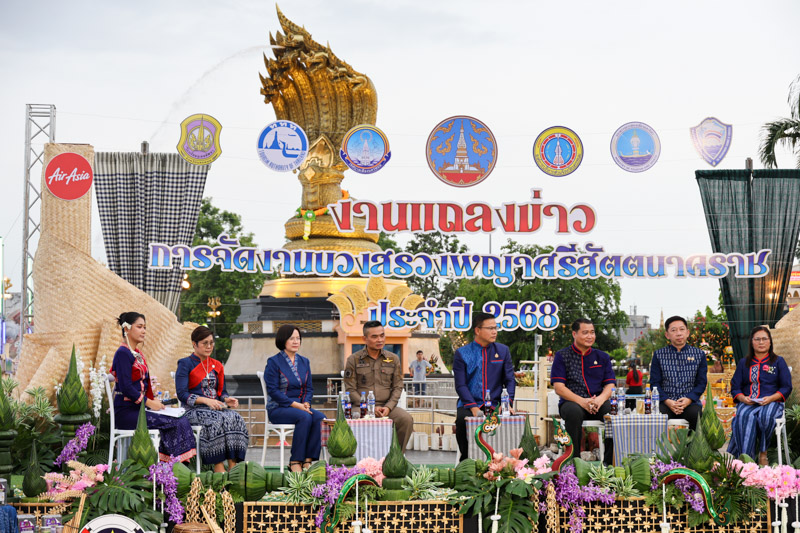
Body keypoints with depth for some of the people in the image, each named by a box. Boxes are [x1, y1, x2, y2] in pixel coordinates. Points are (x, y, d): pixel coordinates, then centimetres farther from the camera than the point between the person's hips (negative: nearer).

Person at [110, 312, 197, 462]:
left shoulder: (137, 354, 20)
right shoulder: (123, 353, -10)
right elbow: (126, 387, -17)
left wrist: (153, 401, 6)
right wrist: (149, 402, -14)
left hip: (139, 408, 9)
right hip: (126, 412, -9)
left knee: (182, 420, -11)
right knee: (176, 423, -22)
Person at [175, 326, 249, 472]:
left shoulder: (217, 365, 20)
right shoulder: (185, 364, 2)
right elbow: (182, 394, -8)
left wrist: (227, 399, -4)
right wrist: (206, 400, -20)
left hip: (216, 408, 5)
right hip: (194, 410, -5)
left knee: (235, 418, -29)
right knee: (217, 420, -36)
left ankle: (233, 468, -37)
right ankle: (219, 468, -40)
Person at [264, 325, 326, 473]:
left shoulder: (304, 362, 15)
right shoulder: (274, 362, -4)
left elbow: (309, 388, 15)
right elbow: (273, 391, -11)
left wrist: (306, 403, -7)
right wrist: (295, 405, -18)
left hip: (301, 407, 5)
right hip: (278, 409, -5)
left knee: (320, 418, -26)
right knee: (305, 417, -34)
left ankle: (308, 461, -26)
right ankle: (295, 462, -28)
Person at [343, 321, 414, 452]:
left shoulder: (393, 359, 13)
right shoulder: (353, 360, 5)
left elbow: (397, 387, 10)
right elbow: (350, 390, 1)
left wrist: (388, 407, -8)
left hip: (387, 406, 3)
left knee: (406, 419, -26)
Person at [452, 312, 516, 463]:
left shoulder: (503, 351, 12)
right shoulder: (461, 353, 4)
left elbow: (510, 380, 8)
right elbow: (461, 385, -3)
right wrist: (473, 408, -17)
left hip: (495, 405, 1)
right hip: (468, 405, -1)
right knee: (463, 419, -33)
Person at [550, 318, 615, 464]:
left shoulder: (602, 357, 18)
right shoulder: (562, 356, 8)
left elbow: (610, 385, 9)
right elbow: (558, 387, -3)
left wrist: (600, 399, -16)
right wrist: (581, 401, -19)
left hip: (598, 404, 2)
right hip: (571, 402, -2)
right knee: (574, 411, -38)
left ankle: (609, 462, -24)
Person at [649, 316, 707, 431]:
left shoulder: (699, 354, 12)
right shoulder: (659, 355, 11)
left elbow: (701, 382, 9)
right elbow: (654, 383, 7)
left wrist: (688, 400, -10)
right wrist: (667, 401, -12)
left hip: (690, 402, 0)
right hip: (666, 402, 0)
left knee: (697, 414, -33)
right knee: (658, 414, -33)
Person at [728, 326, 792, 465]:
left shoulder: (778, 361, 14)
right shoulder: (744, 363, 20)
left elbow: (786, 387, 7)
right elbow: (735, 387, 15)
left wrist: (771, 398, -11)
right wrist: (743, 398, -8)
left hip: (771, 402, -1)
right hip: (747, 403, 2)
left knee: (764, 416, -38)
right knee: (745, 416, -35)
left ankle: (762, 453, -22)